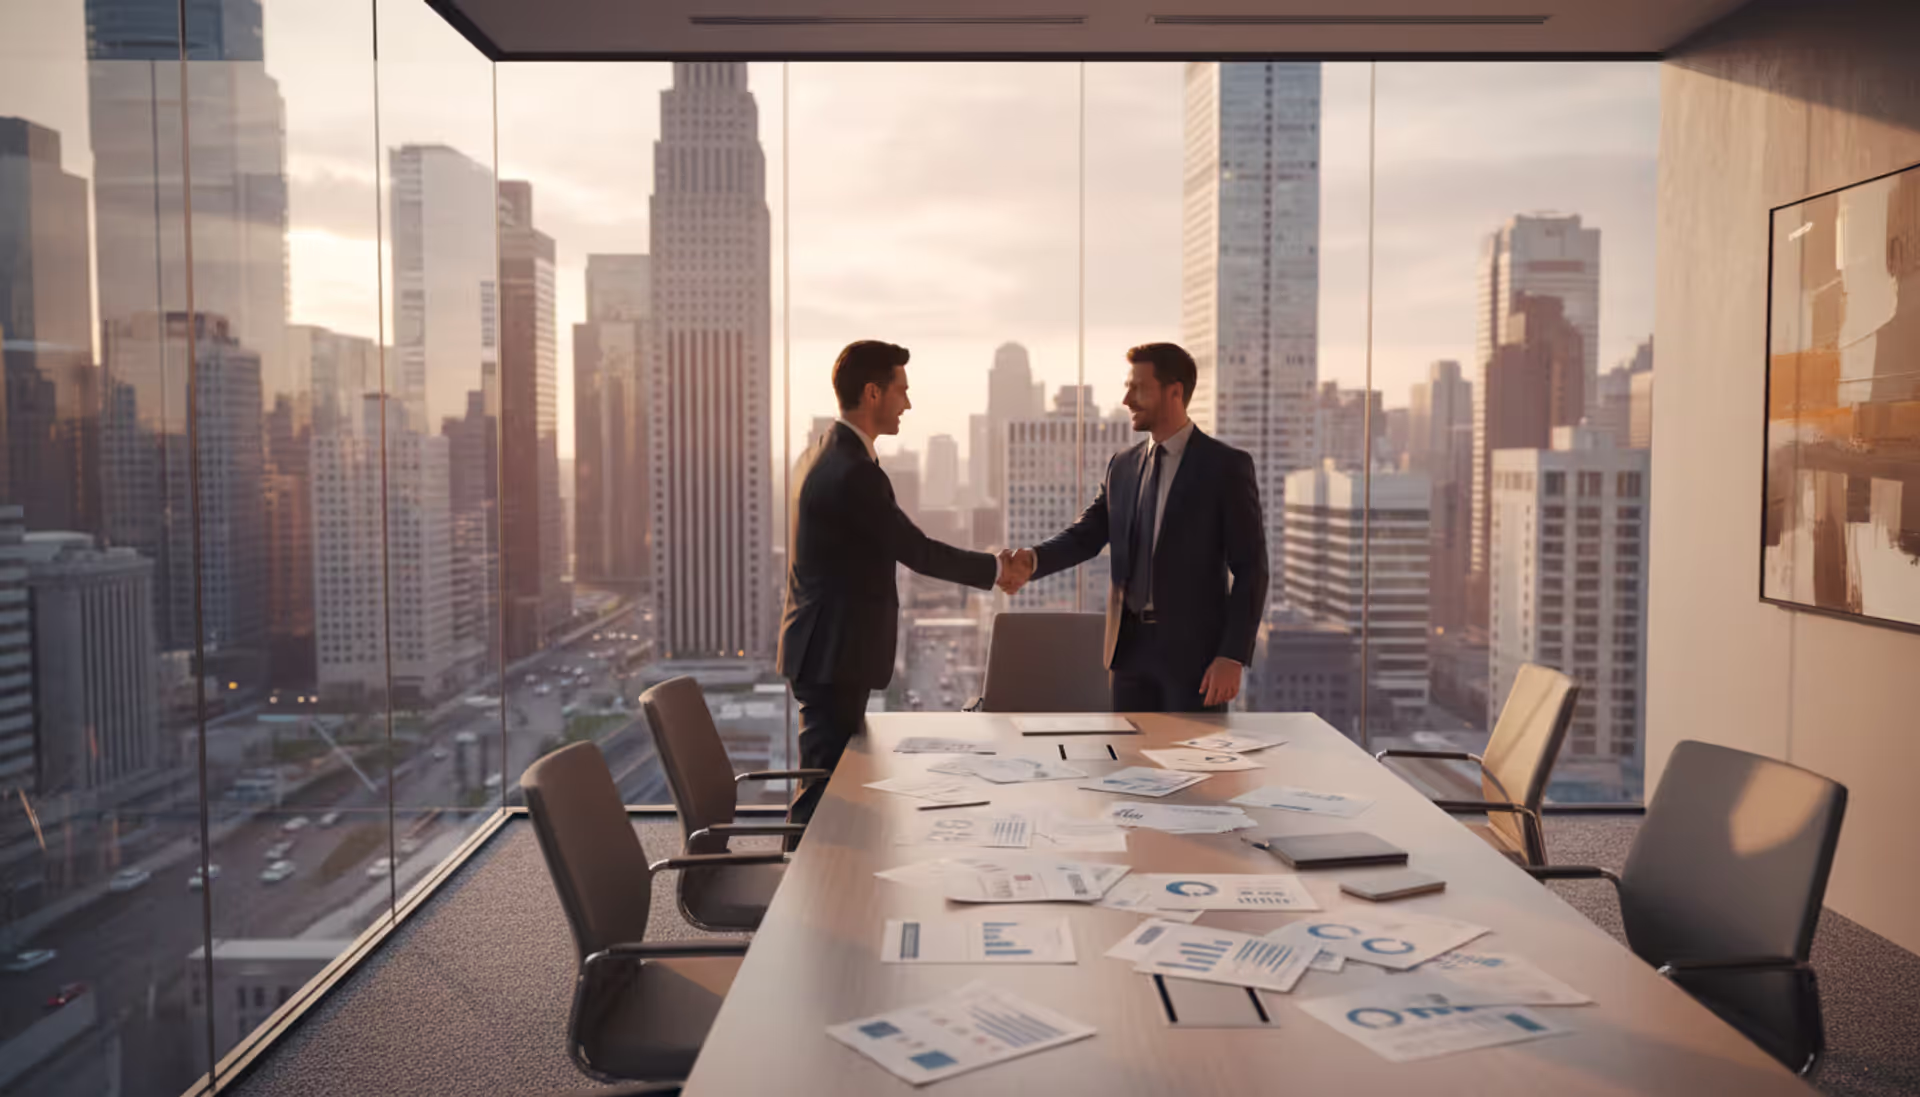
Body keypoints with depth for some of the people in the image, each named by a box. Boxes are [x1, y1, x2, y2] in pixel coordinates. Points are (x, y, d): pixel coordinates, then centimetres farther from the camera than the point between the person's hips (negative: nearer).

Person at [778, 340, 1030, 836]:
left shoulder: (823, 454, 11)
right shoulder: (854, 471, -21)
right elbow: (917, 551, -16)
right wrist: (996, 568, -2)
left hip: (822, 649, 10)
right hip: (833, 654, -10)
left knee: (830, 781, 17)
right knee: (825, 786, -3)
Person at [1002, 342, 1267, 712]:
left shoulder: (1226, 465, -6)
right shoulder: (1122, 466, 11)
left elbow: (1251, 569, -8)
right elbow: (1087, 535, 3)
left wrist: (1233, 657, -15)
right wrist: (1032, 560, -18)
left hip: (1192, 650, -5)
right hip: (1129, 645, 5)